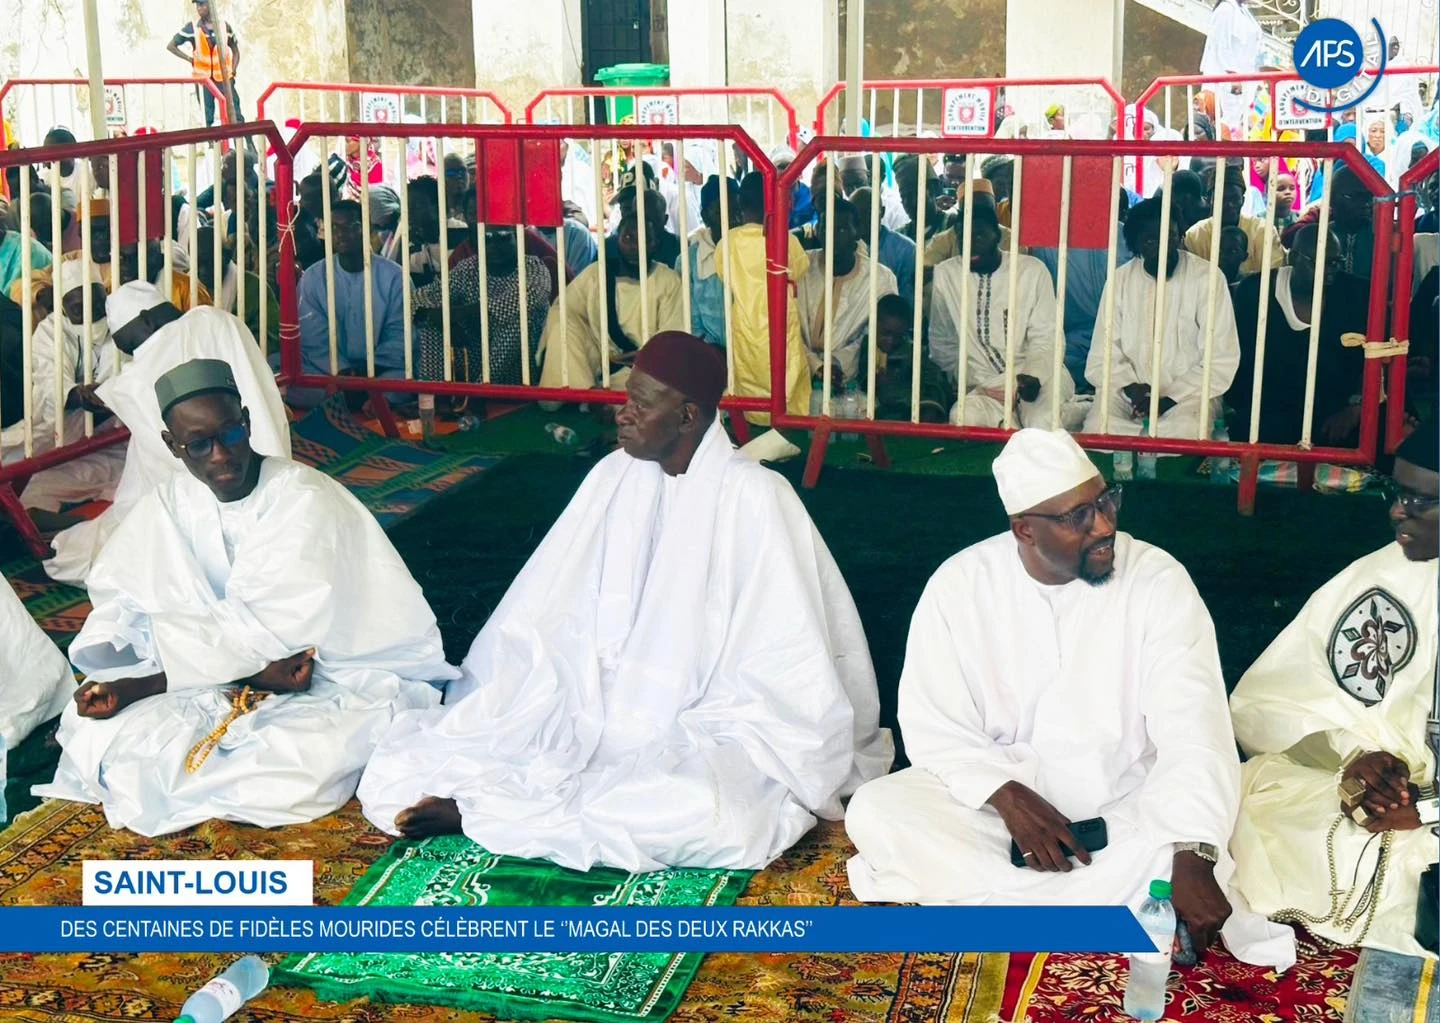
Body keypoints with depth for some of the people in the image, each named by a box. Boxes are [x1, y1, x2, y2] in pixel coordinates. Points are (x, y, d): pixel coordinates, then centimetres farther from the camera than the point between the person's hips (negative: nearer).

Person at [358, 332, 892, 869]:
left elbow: (784, 673, -13)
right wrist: (470, 722, -5)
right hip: (596, 714, 4)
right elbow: (540, 621, 4)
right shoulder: (615, 477, 4)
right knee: (399, 772, -9)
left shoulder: (753, 498, -12)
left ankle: (485, 809, -23)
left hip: (703, 732, -3)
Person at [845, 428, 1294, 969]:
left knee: (1172, 848, -33)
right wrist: (1009, 798, -23)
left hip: (1123, 810, -1)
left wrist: (1193, 858, -35)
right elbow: (931, 725, -7)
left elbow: (1192, 729, -22)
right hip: (997, 796, 2)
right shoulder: (961, 583, -8)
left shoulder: (1158, 580, -13)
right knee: (874, 812, -23)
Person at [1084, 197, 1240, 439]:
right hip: (1129, 391, 2)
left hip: (1187, 393, -1)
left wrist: (1169, 399, -15)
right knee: (1099, 427, -30)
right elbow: (1102, 357, 2)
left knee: (1184, 431, -35)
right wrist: (1132, 387, -18)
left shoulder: (1208, 277, -2)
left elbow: (1221, 362, -5)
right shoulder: (1120, 279, 6)